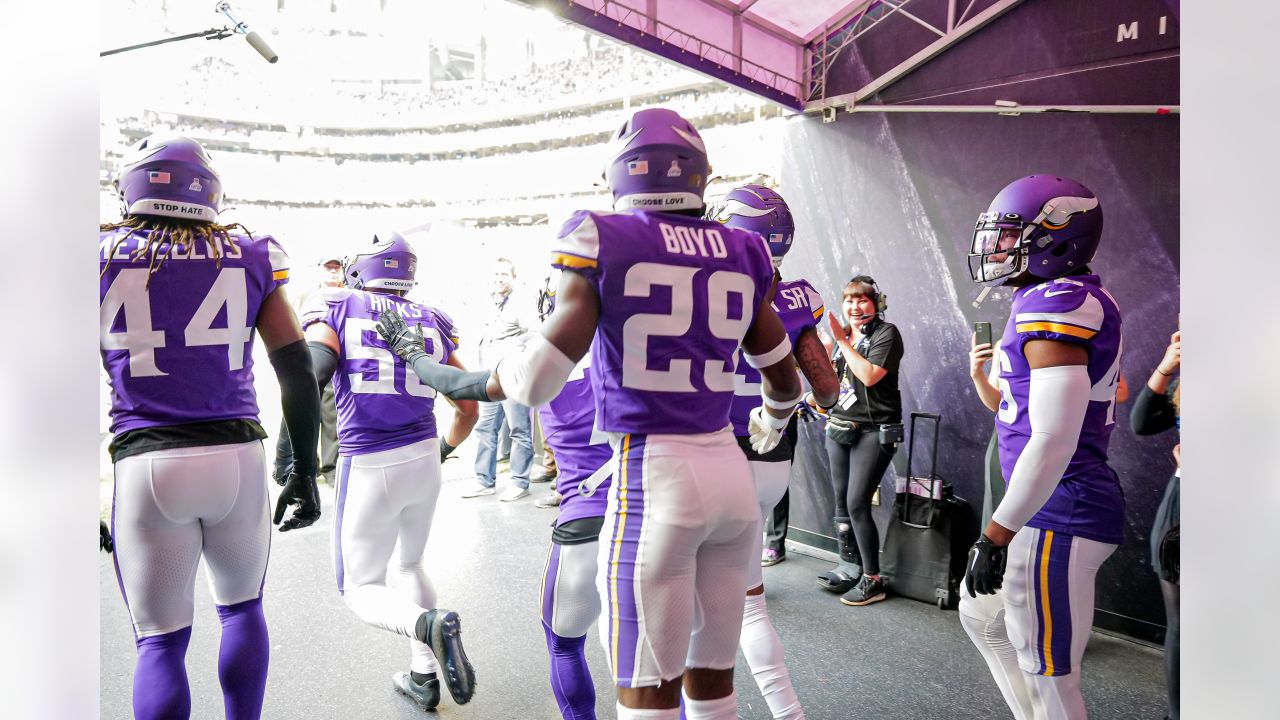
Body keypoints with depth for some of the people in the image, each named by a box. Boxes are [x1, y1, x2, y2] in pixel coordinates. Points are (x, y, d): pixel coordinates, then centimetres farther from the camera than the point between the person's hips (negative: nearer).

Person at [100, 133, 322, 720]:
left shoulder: (103, 257, 4)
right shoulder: (250, 255, 5)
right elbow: (297, 371, 2)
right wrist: (305, 471, 9)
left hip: (145, 465, -1)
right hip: (237, 457, 1)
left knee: (161, 641, 11)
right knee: (241, 607, 22)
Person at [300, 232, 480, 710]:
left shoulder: (336, 313, 0)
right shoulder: (433, 325, 8)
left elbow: (308, 379, -19)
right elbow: (468, 409, 11)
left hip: (368, 468, -4)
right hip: (423, 459, 4)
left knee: (361, 589, 12)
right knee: (411, 565, 26)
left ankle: (430, 624, -17)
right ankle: (424, 677, 21)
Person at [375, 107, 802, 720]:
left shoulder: (604, 240, -7)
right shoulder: (740, 254, 8)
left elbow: (538, 379, -12)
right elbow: (783, 379, 18)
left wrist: (459, 383, 8)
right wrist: (773, 423, 41)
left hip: (652, 476, -5)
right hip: (730, 470, 5)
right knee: (712, 671, 19)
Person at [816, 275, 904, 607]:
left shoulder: (886, 333, -7)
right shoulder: (843, 335, 12)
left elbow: (870, 376, -21)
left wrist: (842, 341, -16)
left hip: (873, 432, -7)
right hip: (840, 427, 7)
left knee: (857, 504, -11)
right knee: (842, 503, 8)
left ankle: (872, 580, 0)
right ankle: (849, 567, 20)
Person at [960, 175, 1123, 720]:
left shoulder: (1055, 305, -19)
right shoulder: (1084, 301, 12)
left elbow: (1053, 442, -25)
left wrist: (997, 533, -20)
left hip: (1057, 516, -11)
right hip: (1065, 505, 11)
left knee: (1050, 674, 3)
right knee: (982, 615, 26)